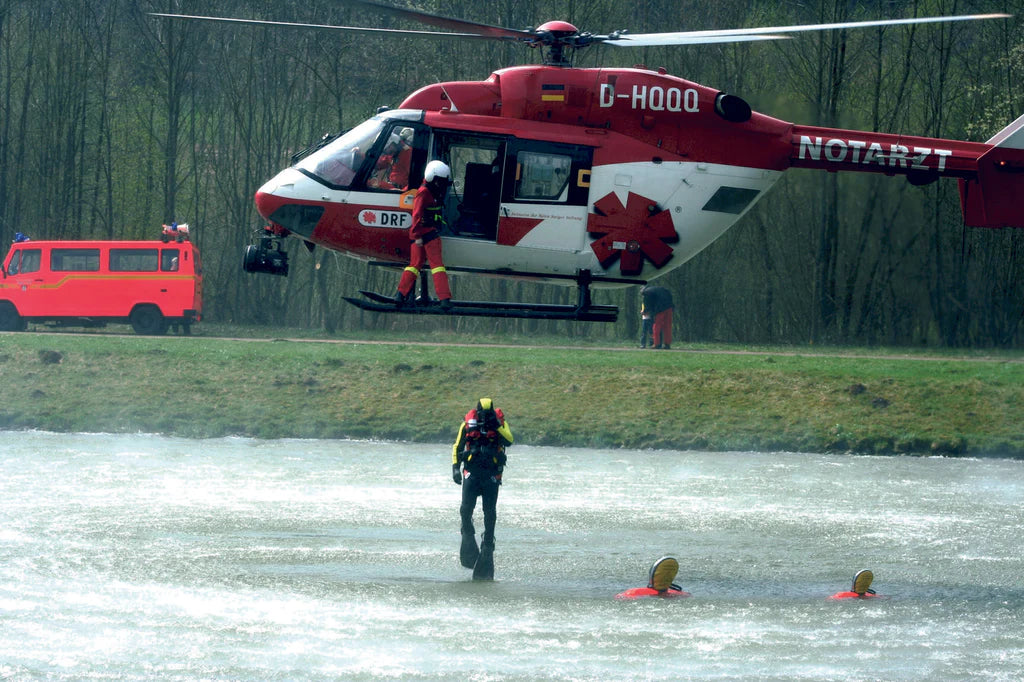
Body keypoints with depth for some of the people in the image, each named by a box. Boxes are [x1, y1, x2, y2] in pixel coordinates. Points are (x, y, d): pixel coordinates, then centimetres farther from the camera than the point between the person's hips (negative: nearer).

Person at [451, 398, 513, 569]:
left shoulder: (499, 421, 0)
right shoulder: (468, 423, 2)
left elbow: (509, 440, -14)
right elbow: (457, 446, 9)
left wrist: (497, 426, -22)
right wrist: (455, 467, 1)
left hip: (491, 473, 0)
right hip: (471, 471, 0)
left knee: (490, 511, 1)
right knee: (466, 507, -11)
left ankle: (488, 541, 12)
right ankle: (467, 534, 12)